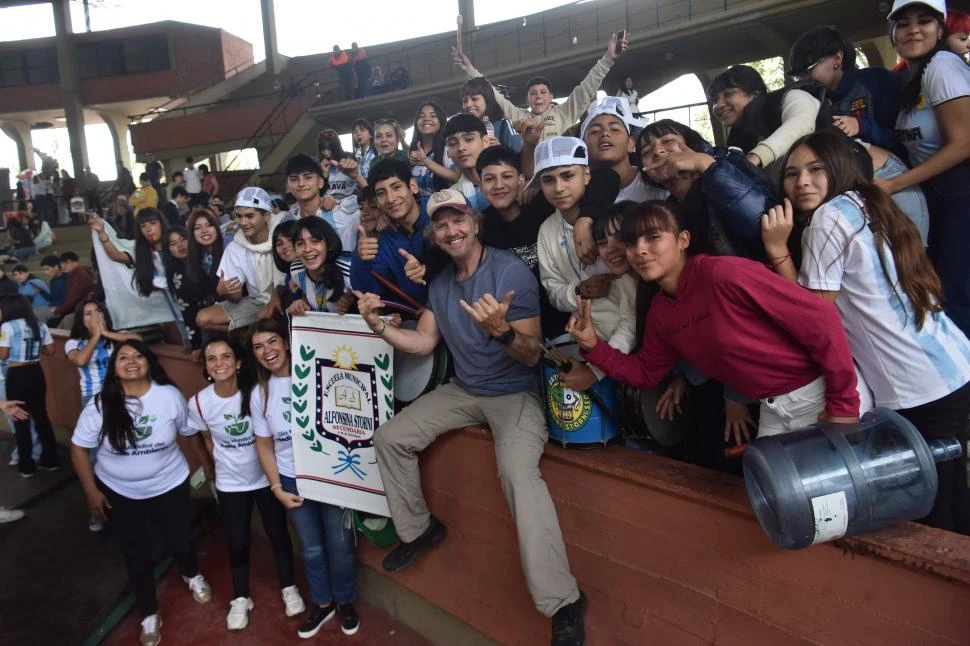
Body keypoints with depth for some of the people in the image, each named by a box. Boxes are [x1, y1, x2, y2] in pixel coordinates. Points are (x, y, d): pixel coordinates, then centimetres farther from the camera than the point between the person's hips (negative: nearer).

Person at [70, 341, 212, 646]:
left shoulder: (170, 396, -17)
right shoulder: (101, 406, -18)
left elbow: (191, 433, -4)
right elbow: (79, 448, -7)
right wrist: (91, 491, -5)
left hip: (169, 485, 0)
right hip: (119, 491, 0)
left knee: (181, 542, 13)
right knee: (137, 555, 11)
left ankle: (192, 576, 50)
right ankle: (149, 615, 34)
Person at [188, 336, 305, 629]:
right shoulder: (199, 402, -17)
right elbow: (208, 441, 3)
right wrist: (222, 466, 7)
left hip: (266, 476, 0)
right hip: (230, 484, 1)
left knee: (278, 534, 13)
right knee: (238, 543, 12)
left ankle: (289, 589, 36)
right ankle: (240, 599, 36)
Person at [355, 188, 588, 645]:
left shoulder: (512, 272, -17)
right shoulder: (439, 282, 6)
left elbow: (532, 355, -20)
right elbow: (423, 343, 6)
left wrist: (501, 330, -41)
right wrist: (379, 325, -10)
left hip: (515, 393, -7)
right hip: (462, 391, 8)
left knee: (518, 469, -34)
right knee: (389, 438, 1)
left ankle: (562, 603, -25)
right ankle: (418, 529, 22)